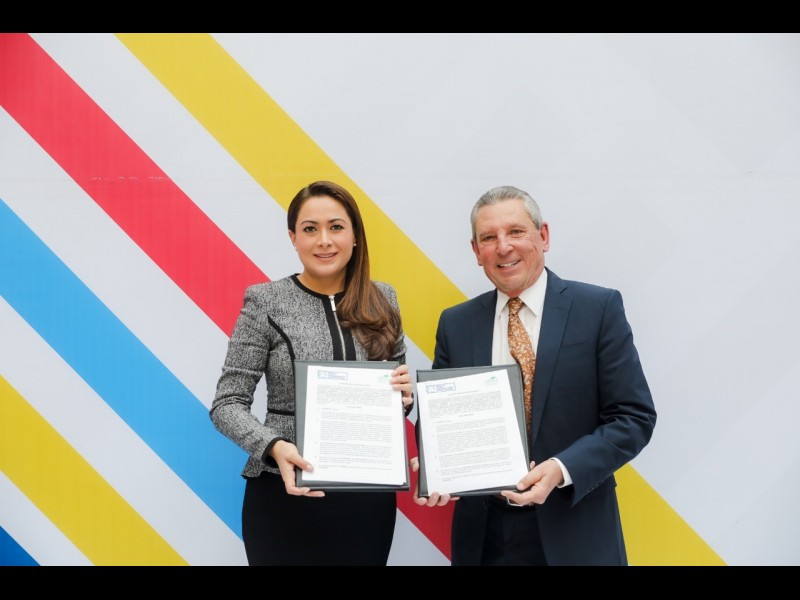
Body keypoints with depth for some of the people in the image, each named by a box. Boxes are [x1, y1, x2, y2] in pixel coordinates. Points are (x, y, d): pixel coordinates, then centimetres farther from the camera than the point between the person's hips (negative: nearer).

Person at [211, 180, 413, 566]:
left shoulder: (382, 300, 5)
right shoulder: (265, 302, -5)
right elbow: (227, 404, -7)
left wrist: (404, 395, -8)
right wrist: (274, 447, -24)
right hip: (286, 494, -3)